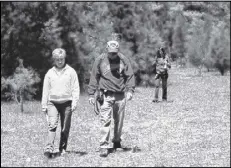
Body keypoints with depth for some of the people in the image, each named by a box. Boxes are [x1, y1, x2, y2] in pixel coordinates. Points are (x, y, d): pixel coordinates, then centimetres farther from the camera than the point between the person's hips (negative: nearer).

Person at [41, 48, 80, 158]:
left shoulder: (71, 72, 4)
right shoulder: (50, 73, 9)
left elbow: (75, 88, 2)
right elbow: (46, 90, 13)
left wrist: (74, 102, -7)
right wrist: (44, 105, 11)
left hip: (66, 102, 0)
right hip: (53, 103, 0)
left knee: (65, 128, 4)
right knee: (52, 125, -15)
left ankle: (63, 149, 14)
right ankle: (49, 148, -22)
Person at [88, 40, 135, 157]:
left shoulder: (123, 60, 1)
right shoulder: (100, 60, -2)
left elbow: (130, 76, 6)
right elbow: (94, 77, 3)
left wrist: (130, 90, -7)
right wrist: (91, 94, 0)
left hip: (120, 95, 2)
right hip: (106, 95, -2)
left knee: (119, 120, 12)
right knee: (105, 120, -10)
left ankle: (116, 141, 33)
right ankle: (104, 146, -10)